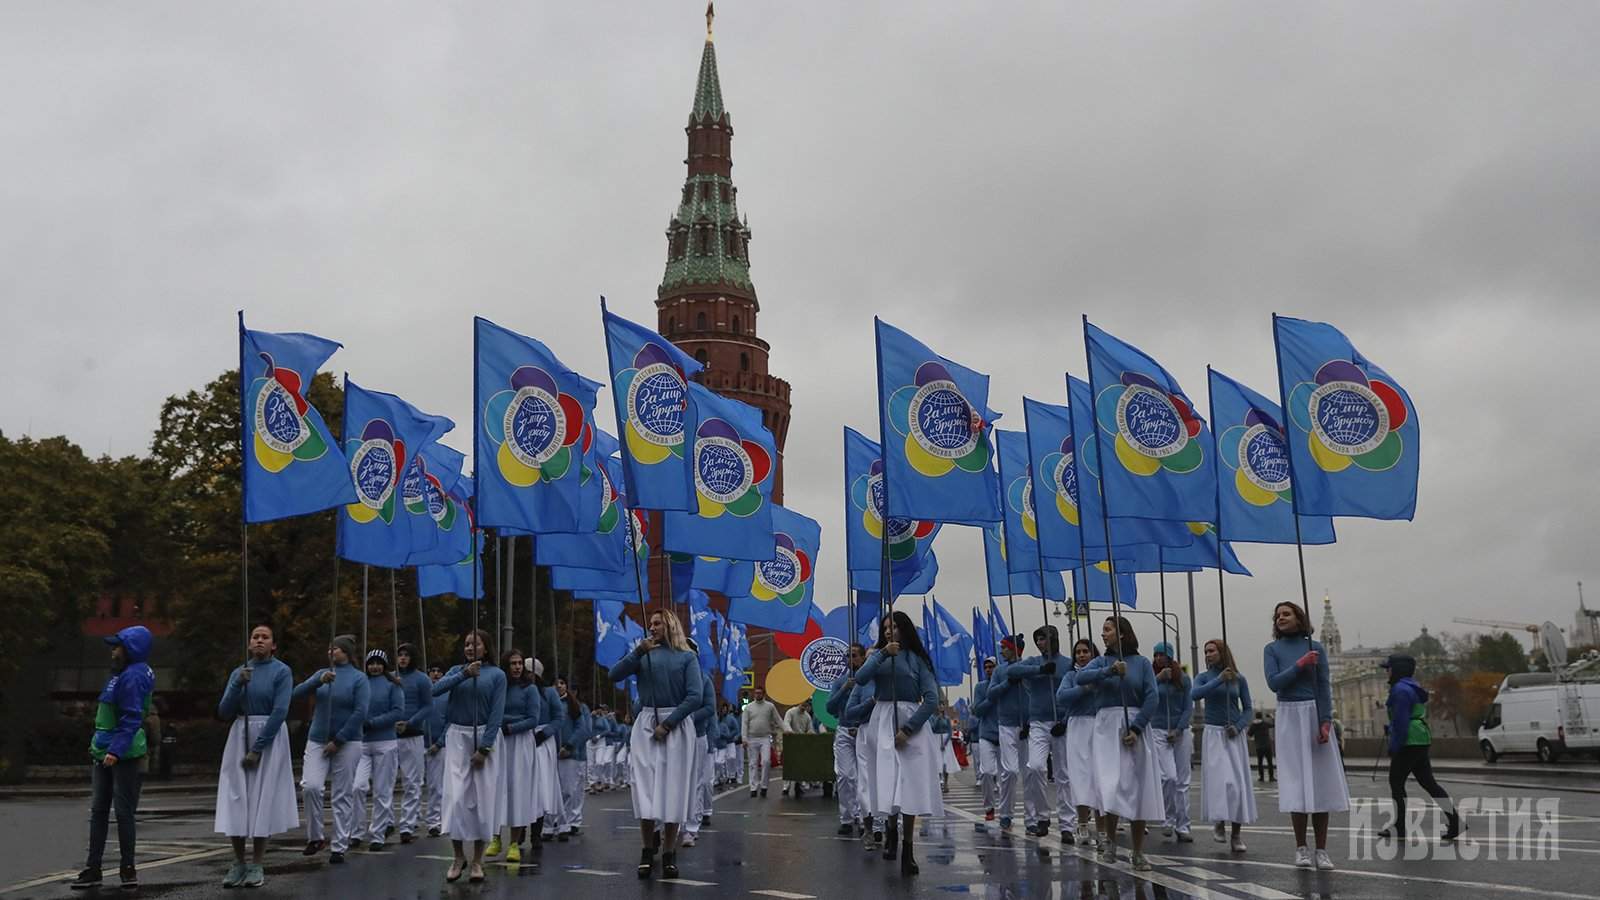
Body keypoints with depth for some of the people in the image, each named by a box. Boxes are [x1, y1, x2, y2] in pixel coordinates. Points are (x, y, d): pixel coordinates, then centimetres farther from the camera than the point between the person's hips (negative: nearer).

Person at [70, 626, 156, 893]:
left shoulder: (133, 677, -15)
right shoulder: (121, 675, 14)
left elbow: (132, 719, -23)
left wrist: (116, 751, -30)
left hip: (125, 756, -9)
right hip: (103, 753, 9)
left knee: (123, 812, -1)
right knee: (98, 811, 9)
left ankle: (128, 869, 8)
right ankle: (92, 869, 13)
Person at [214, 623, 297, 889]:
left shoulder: (281, 671, -4)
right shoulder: (238, 673, 11)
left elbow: (280, 712, -13)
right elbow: (224, 713, 3)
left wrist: (257, 749, -16)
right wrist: (238, 685, -12)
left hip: (269, 739, -4)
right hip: (239, 737, 4)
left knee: (262, 799, -3)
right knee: (236, 800, -1)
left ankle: (257, 865, 4)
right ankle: (238, 863, 8)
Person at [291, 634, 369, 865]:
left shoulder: (359, 678, -3)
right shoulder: (321, 673, 10)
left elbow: (360, 713, -10)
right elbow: (298, 693, -4)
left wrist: (338, 741, -12)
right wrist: (320, 681, -20)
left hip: (346, 743, -3)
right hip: (317, 740, 3)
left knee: (343, 795, 0)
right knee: (310, 786, -14)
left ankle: (339, 848, 7)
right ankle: (316, 837, 5)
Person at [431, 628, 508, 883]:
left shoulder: (497, 674, -2)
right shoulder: (457, 670, 7)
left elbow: (497, 712, -7)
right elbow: (436, 689, -12)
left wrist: (483, 748, -14)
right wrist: (464, 674, -24)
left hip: (485, 737, -2)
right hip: (457, 737, 2)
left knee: (482, 798, 0)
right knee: (456, 797, -5)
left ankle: (477, 861, 9)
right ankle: (458, 856, 9)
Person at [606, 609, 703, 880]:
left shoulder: (687, 657, 4)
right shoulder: (644, 654, 10)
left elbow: (695, 697, -6)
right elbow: (613, 676, -3)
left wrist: (667, 724, -13)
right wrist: (638, 651, -13)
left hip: (675, 725, -2)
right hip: (645, 725, 2)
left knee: (672, 787, -1)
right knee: (645, 787, -2)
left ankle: (669, 854, 5)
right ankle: (647, 852, 5)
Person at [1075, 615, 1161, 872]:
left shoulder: (1142, 663, 4)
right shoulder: (1102, 661, 8)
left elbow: (1151, 698, -3)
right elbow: (1081, 677, -12)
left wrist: (1136, 728, -13)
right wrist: (1110, 671, -26)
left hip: (1136, 727, 0)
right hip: (1108, 725, 0)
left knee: (1139, 791, 2)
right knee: (1111, 786, -15)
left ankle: (1138, 853, 12)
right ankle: (1109, 839, 4)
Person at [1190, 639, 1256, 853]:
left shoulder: (1239, 679, 6)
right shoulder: (1205, 677, 3)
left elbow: (1247, 709, 7)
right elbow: (1194, 694, -18)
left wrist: (1238, 726, -10)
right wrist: (1218, 680, -25)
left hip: (1235, 735, 2)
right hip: (1214, 733, -2)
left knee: (1239, 783, -1)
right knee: (1222, 780, -15)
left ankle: (1236, 835, 6)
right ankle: (1219, 822, 5)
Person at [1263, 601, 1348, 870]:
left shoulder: (1315, 648, 4)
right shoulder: (1272, 649, 5)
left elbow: (1324, 687, -1)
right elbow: (1274, 683, -7)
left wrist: (1326, 722, -10)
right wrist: (1299, 665, -12)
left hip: (1315, 714, 0)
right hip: (1289, 717, 0)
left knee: (1320, 781, 0)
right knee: (1296, 782, -2)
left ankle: (1322, 849, 4)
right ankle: (1301, 848, 5)